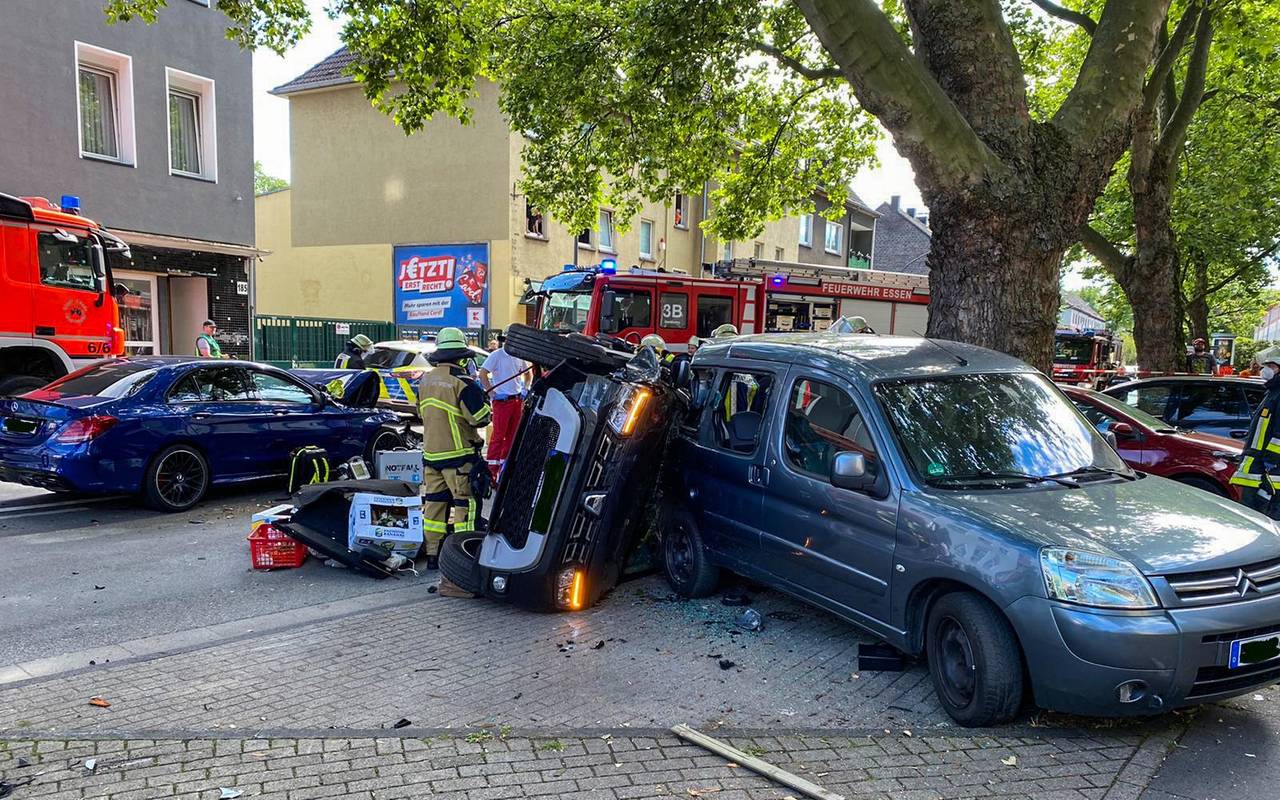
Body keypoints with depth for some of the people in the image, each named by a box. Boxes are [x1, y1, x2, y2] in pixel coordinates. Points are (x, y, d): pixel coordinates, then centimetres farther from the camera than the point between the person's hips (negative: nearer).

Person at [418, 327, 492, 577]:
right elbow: (480, 418, -16)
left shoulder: (426, 380, 8)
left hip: (431, 453, 7)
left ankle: (432, 553, 17)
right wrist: (485, 403, 3)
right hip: (458, 454, -7)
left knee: (434, 502, 12)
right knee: (465, 503, -1)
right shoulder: (462, 382, -16)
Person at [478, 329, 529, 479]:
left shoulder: (518, 357, 12)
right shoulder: (497, 355, -8)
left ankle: (505, 463, 19)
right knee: (499, 435, -6)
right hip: (502, 401, -7)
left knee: (513, 434, 9)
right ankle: (492, 468, -3)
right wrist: (490, 392, -16)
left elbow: (527, 373, 29)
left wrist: (525, 388, 15)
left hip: (518, 400, 7)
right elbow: (483, 373, -15)